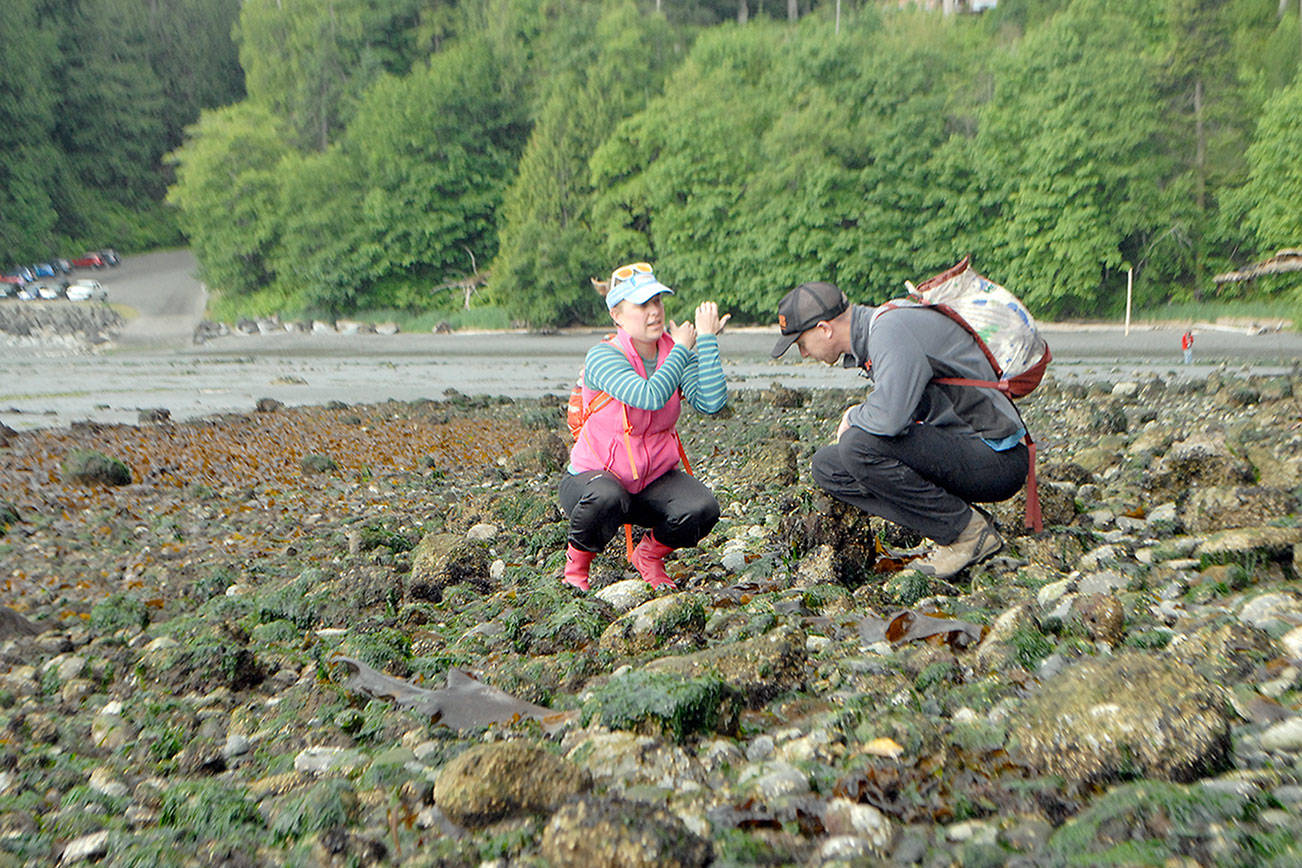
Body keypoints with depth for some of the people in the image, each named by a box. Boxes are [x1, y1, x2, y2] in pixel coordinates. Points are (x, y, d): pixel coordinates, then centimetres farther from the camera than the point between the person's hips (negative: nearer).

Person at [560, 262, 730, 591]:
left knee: (702, 510, -24)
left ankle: (649, 555, 9)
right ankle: (576, 563, -5)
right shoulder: (603, 357, -18)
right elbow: (651, 397, -36)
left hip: (655, 481, 4)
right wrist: (683, 349, -22)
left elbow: (712, 403, -20)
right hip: (594, 475, -4)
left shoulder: (675, 352, -3)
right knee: (605, 498, -39)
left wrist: (708, 339, -18)